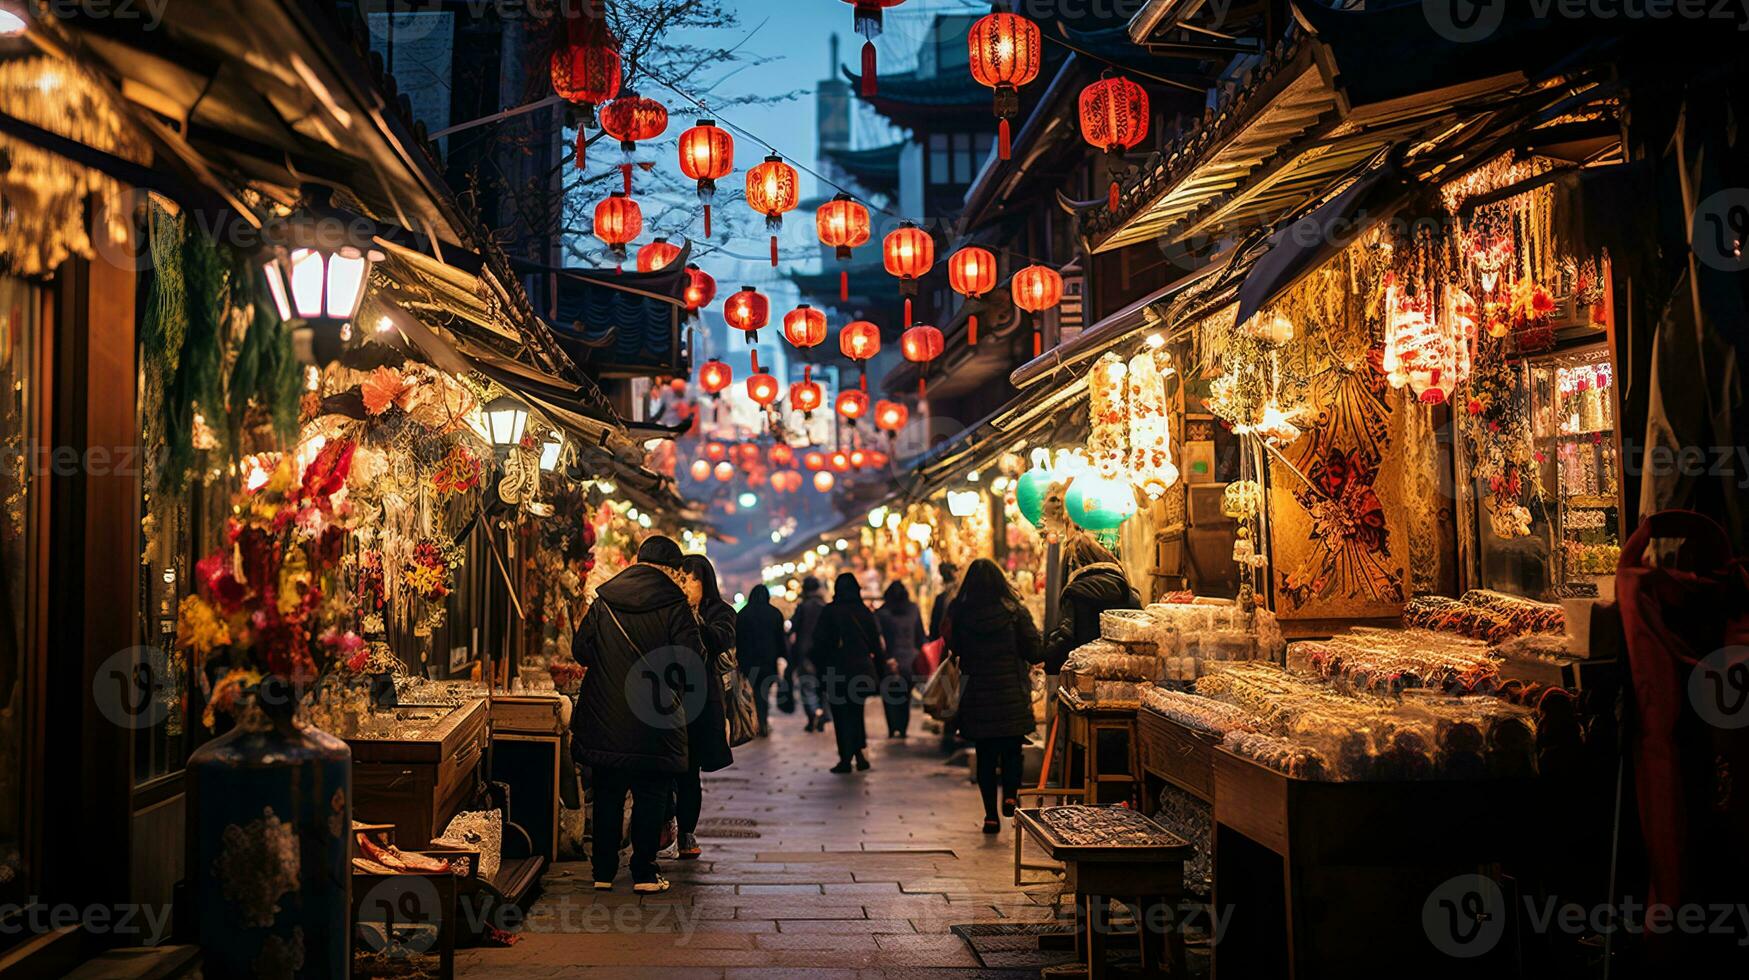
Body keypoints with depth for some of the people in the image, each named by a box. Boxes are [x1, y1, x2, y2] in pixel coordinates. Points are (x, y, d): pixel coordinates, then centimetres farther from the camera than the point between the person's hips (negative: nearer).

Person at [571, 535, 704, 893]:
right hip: (655, 721, -3)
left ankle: (603, 872, 17)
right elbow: (693, 659, -11)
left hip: (605, 719, 4)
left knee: (608, 796, 13)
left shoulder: (603, 600, 3)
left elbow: (580, 650, 6)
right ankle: (644, 873, 9)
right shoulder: (675, 605, -9)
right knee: (651, 796, 7)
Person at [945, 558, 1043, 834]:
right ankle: (1010, 795, -4)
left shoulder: (960, 613, -4)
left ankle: (991, 814, 9)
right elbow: (1035, 653, -7)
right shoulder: (1015, 611, -9)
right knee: (1012, 749, 16)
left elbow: (956, 649, 9)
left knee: (985, 755, 9)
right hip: (1012, 694, -1)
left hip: (976, 695, 1)